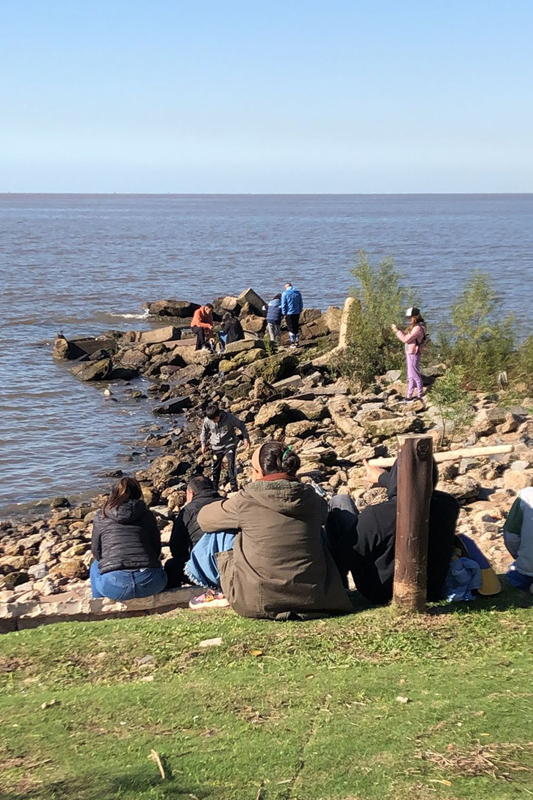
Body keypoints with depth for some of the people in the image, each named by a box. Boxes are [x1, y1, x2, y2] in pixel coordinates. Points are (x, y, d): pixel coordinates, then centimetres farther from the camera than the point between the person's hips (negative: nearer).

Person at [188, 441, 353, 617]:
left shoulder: (246, 500, -10)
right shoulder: (311, 498, -1)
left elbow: (204, 518, 6)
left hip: (257, 603, -3)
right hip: (310, 599, 3)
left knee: (220, 531, 12)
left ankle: (225, 593, 25)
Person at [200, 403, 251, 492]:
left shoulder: (229, 417, -22)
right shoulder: (207, 420, -14)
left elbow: (241, 425, -7)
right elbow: (204, 431, 8)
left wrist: (246, 438, -4)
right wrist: (203, 443, 10)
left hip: (230, 444, -3)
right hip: (216, 446, 3)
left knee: (231, 464, -15)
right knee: (216, 467, 12)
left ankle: (234, 484, -6)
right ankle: (214, 487, 29)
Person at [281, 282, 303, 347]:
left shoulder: (285, 293, -8)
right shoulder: (298, 293, 7)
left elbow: (283, 305, -9)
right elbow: (301, 303, 12)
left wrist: (284, 313, -2)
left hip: (289, 313, -4)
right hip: (297, 313, 4)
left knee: (291, 328, 1)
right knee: (296, 327, 14)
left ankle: (292, 343, 1)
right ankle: (297, 342, 17)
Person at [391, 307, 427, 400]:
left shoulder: (418, 328, -23)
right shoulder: (415, 327, 10)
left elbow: (405, 339, -24)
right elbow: (407, 336, 13)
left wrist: (396, 330, -17)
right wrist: (398, 330, 7)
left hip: (413, 354, -10)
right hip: (410, 354, 10)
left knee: (415, 375, 0)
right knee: (411, 376, 18)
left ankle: (420, 395, 10)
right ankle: (409, 395, 28)